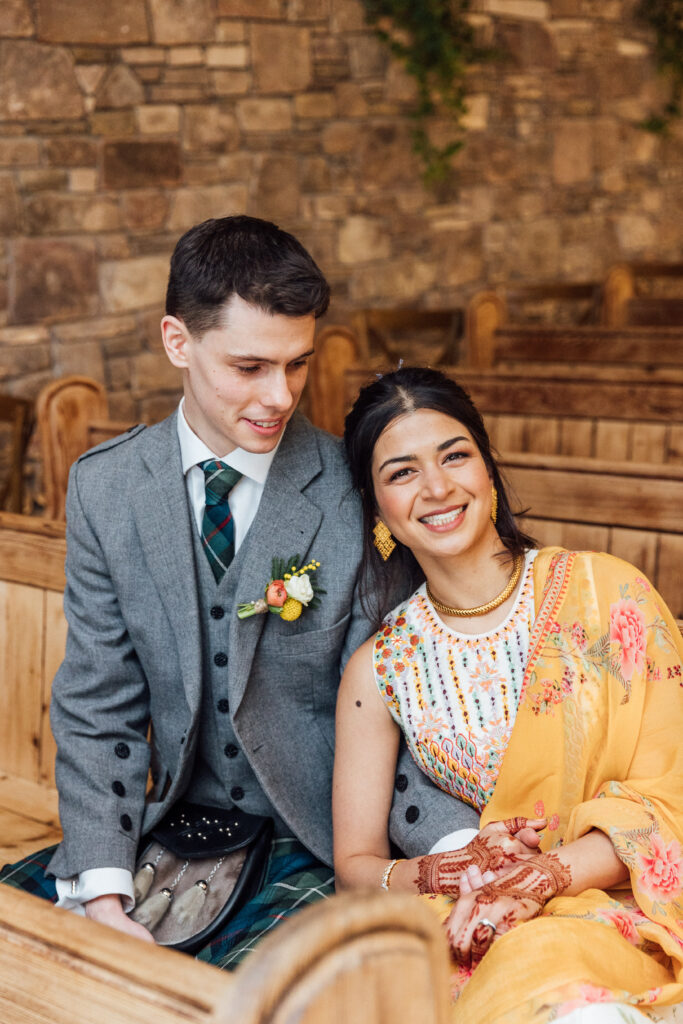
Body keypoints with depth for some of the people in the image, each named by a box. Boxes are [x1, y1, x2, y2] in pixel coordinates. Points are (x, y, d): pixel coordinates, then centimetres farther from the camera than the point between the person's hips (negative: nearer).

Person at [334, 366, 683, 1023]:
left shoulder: (604, 590, -2)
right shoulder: (379, 669, 4)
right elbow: (355, 863, 8)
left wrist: (546, 875, -19)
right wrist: (432, 875, -15)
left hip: (618, 901, -2)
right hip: (474, 926, 2)